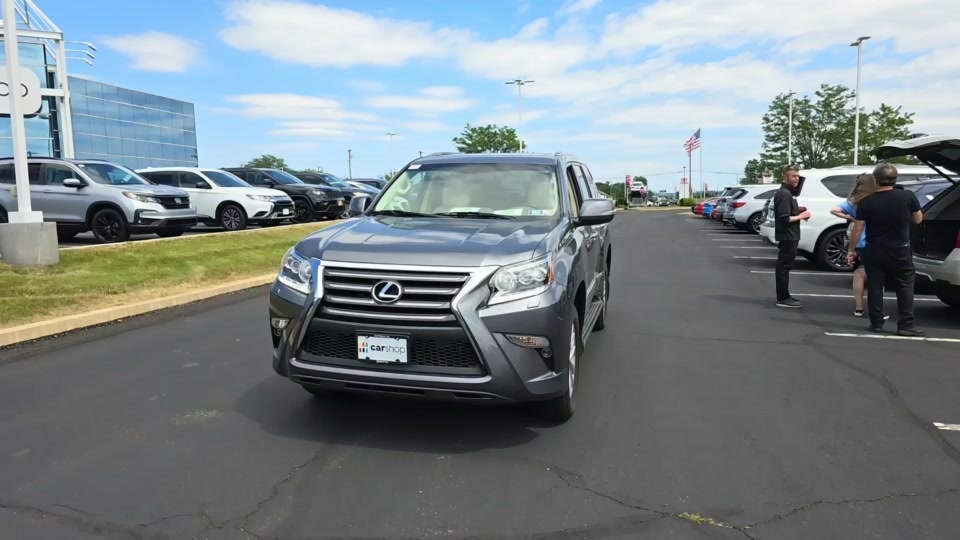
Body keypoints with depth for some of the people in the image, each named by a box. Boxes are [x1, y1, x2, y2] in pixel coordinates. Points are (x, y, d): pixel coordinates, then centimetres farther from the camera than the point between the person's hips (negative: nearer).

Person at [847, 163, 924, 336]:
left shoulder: (866, 202, -9)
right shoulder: (908, 196, -8)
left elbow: (857, 228, -6)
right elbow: (918, 219, 5)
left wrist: (851, 249, 3)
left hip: (874, 252, 0)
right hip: (901, 251, 0)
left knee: (875, 288, 7)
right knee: (905, 287, 7)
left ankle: (876, 323, 11)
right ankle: (906, 325, 4)